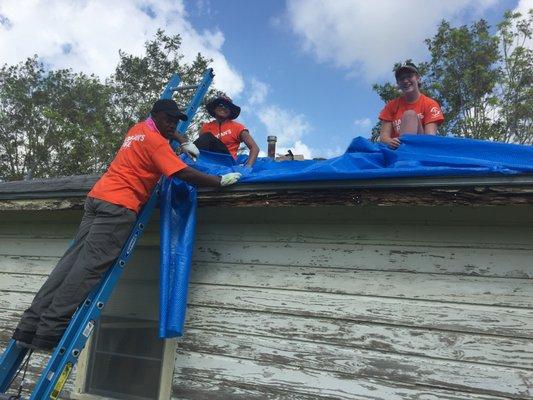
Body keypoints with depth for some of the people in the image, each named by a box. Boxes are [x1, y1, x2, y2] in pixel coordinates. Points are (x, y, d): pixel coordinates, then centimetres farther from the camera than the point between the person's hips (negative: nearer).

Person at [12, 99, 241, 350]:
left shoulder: (138, 129, 22)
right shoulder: (156, 140, -6)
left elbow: (165, 132, 45)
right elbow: (185, 174, -13)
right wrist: (221, 181, -5)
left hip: (98, 196, 9)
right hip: (119, 205, -9)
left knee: (74, 259, 4)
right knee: (89, 266, -11)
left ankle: (31, 326, 4)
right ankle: (50, 332, -11)